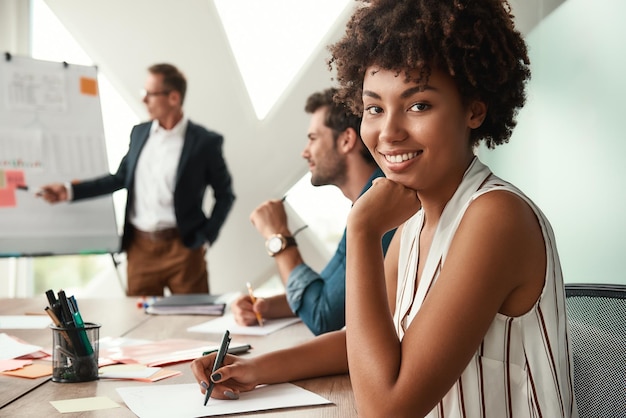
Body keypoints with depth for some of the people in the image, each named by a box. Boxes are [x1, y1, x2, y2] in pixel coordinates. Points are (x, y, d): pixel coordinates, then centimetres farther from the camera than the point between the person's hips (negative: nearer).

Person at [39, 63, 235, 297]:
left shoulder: (205, 142, -5)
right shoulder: (139, 133, 9)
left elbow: (224, 195, 1)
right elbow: (121, 178, 17)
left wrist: (205, 238, -6)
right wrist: (70, 191, 10)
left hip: (182, 248, -4)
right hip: (140, 247, 4)